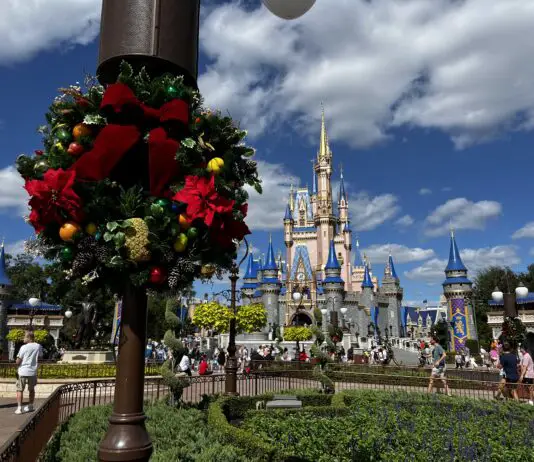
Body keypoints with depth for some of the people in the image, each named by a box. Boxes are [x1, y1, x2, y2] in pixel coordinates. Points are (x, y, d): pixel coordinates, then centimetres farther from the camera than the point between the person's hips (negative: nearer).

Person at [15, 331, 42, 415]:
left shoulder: (24, 347, -11)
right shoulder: (38, 346, -1)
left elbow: (18, 361, -9)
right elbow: (40, 357, 7)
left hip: (22, 371, -4)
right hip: (33, 371, 4)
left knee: (20, 390, 7)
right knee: (31, 389, 18)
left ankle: (19, 408, 3)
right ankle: (30, 406, 29)